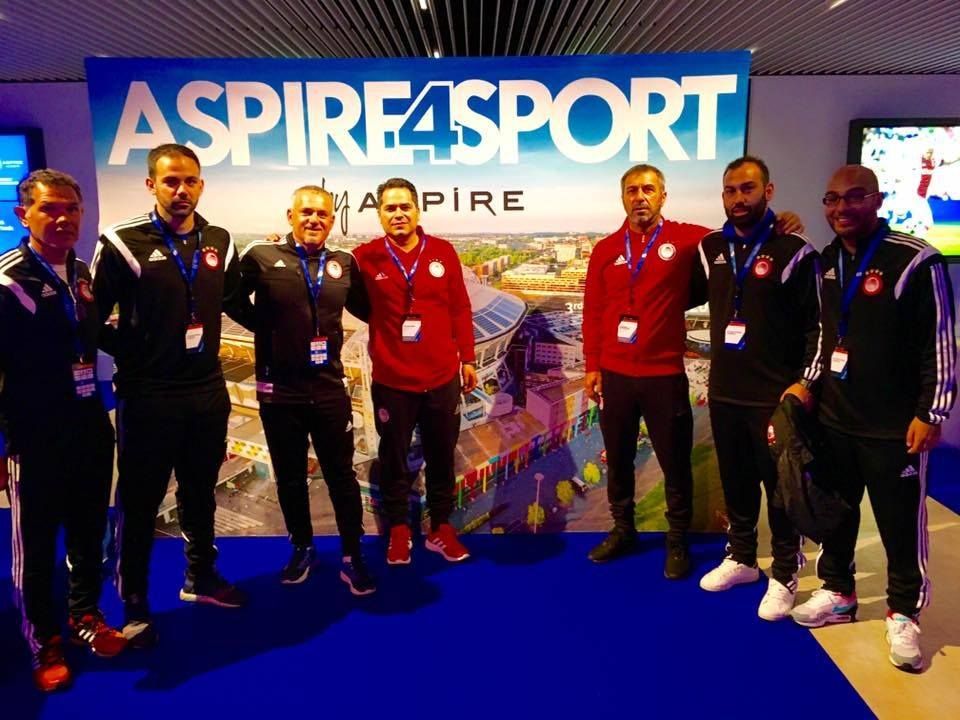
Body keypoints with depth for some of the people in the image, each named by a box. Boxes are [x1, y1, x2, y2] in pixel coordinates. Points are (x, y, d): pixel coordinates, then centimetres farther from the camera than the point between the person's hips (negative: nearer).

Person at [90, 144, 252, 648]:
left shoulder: (219, 242, 4)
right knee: (139, 501, 7)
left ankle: (201, 578, 37)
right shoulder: (123, 243, -10)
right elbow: (93, 318, -6)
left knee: (200, 492, 19)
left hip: (208, 391, 5)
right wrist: (131, 355, -9)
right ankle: (134, 604, 24)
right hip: (147, 396, -4)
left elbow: (237, 306, 14)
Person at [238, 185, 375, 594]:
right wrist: (264, 327, -11)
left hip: (329, 388, 2)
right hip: (279, 390, -1)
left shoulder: (344, 264, 5)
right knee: (290, 478, 15)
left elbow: (366, 310, 15)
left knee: (341, 475, 9)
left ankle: (352, 557, 23)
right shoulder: (261, 258, -5)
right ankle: (302, 549, 35)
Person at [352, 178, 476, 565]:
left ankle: (441, 527, 33)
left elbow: (460, 310, 4)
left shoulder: (443, 252, -1)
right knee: (394, 459, 13)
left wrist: (467, 359, 6)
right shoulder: (365, 257, -6)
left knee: (442, 456, 15)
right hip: (391, 380, -1)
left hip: (442, 376, 2)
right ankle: (398, 530, 32)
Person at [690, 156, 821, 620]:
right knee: (735, 482, 16)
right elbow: (684, 297, 21)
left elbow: (818, 324, -7)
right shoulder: (710, 248, 7)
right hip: (724, 394, 5)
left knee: (781, 486, 6)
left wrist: (806, 381, -13)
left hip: (776, 396, -4)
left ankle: (784, 576, 22)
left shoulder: (793, 251, -7)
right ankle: (740, 558, 34)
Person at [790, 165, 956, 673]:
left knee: (900, 523, 6)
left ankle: (903, 614, 25)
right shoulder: (826, 262, 8)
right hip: (833, 417, 6)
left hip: (894, 425, -6)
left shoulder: (916, 260, -13)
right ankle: (838, 592, 35)